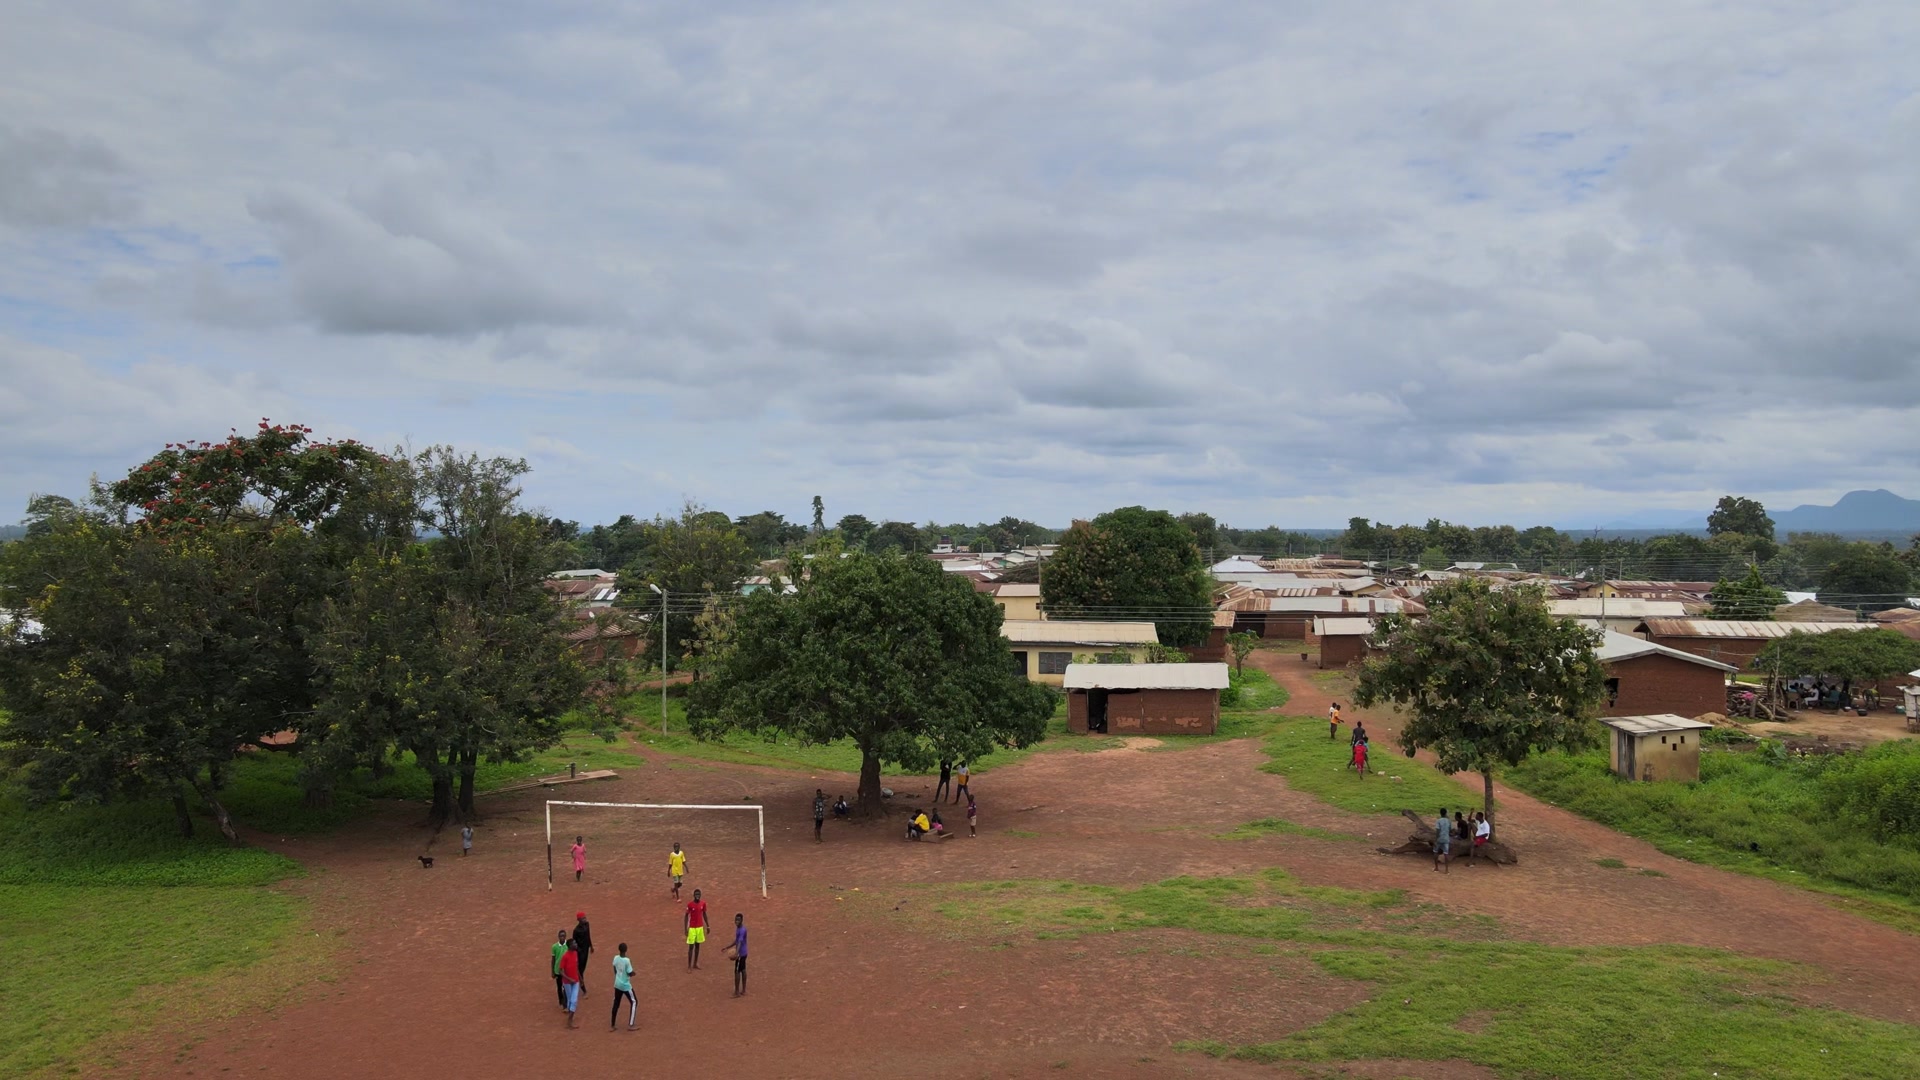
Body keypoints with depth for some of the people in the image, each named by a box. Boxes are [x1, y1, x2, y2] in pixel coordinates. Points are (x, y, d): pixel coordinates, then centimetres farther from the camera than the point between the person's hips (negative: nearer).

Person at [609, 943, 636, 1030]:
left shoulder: (615, 958, -5)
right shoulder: (627, 961, -23)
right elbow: (630, 974, -19)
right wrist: (633, 973, 3)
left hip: (617, 984, 6)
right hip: (626, 985, -6)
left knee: (616, 1004, 16)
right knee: (634, 1002, 8)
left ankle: (612, 1026, 20)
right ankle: (630, 1025, 4)